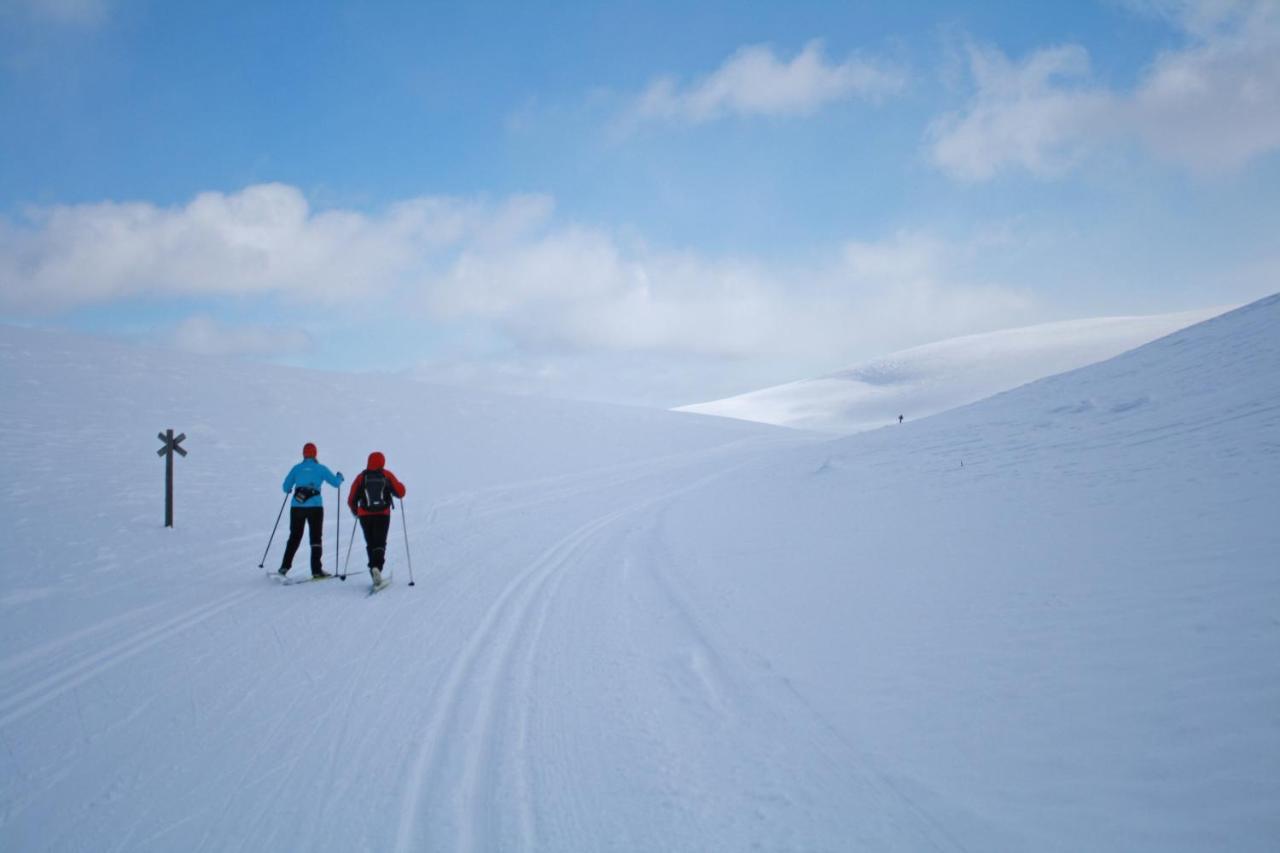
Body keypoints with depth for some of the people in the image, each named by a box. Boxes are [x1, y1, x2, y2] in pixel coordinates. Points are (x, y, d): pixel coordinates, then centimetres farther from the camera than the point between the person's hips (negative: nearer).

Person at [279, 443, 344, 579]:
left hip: (297, 507, 2)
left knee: (294, 537, 13)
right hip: (315, 507, -2)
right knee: (316, 538, 5)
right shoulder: (320, 468, 1)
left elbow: (286, 487, 7)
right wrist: (340, 476, 25)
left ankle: (285, 567, 7)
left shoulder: (296, 468, 5)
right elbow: (336, 482, 3)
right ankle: (316, 570, 1)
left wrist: (289, 489, 30)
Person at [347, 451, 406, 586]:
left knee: (370, 544, 15)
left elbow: (351, 499, 4)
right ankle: (377, 566, -28)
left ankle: (373, 567, 14)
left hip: (365, 515, 1)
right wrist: (399, 485, 24)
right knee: (380, 543, -3)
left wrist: (354, 510, 23)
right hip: (383, 514, -1)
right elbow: (400, 493, 1)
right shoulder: (387, 475, 0)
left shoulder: (361, 477, 3)